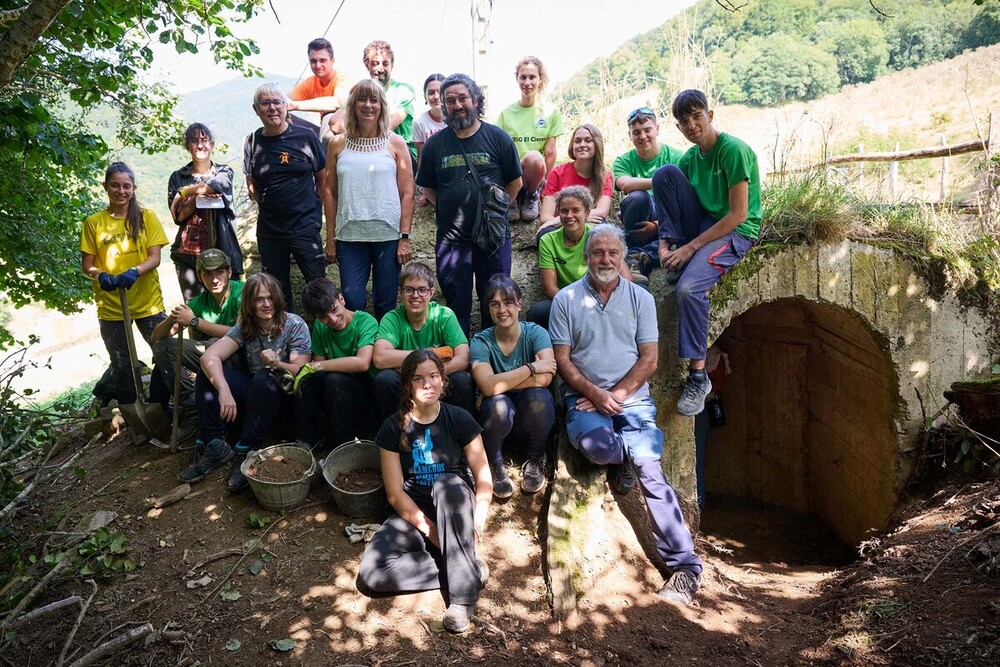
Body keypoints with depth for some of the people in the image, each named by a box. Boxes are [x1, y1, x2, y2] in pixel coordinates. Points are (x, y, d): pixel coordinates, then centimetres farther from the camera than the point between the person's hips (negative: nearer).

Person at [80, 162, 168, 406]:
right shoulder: (93, 222, 1)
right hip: (110, 306, 1)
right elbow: (87, 264, 2)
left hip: (147, 302, -1)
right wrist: (100, 276, -20)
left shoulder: (147, 216, 0)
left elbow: (155, 257, -7)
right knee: (122, 367, 12)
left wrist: (134, 271, -26)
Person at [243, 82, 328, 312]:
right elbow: (252, 185, 16)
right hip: (269, 230, 3)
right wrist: (271, 206, 1)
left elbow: (323, 180, 3)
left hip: (305, 228, -3)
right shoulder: (253, 142, 5)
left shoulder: (306, 137, -2)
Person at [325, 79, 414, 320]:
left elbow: (407, 193, 1)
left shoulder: (395, 144, 3)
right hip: (350, 237, 1)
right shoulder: (338, 144, 7)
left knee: (386, 303, 7)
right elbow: (330, 193, 9)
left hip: (388, 236, -1)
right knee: (352, 302, -1)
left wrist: (405, 237, -5)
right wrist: (330, 238, 5)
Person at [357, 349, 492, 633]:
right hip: (413, 514, 1)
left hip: (456, 509, -1)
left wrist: (477, 522, -22)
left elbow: (483, 479, -5)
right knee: (370, 573, -25)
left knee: (447, 482, -37)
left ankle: (464, 592, -27)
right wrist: (431, 532, -17)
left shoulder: (459, 419, -6)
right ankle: (469, 568, -14)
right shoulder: (393, 428, -6)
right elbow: (395, 493, -7)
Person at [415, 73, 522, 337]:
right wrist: (449, 208, 5)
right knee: (456, 303, 8)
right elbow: (427, 187, 13)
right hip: (451, 238, 1)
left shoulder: (497, 137, 0)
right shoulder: (435, 143, 4)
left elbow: (515, 182, 6)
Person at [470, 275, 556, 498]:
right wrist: (531, 367, -26)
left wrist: (502, 382, -23)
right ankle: (494, 463, -3)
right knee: (498, 404, -35)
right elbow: (488, 386, -29)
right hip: (500, 418, 0)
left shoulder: (535, 333, -10)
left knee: (537, 396, -33)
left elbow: (544, 378, -28)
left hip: (533, 417, 1)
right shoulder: (481, 341, -11)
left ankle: (536, 458, -3)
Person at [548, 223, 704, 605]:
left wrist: (616, 394, -9)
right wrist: (595, 394, -13)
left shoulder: (640, 298, 10)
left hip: (633, 399, 1)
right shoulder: (566, 299, 7)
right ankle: (626, 451, 2)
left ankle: (684, 564, -10)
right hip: (585, 399, -1)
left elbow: (648, 360, 4)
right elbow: (562, 359, 2)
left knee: (649, 469, -19)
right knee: (595, 445, -34)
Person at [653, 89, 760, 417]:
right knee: (665, 173, -11)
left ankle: (698, 376, -19)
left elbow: (738, 215, -20)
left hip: (736, 232, -7)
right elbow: (670, 197, 9)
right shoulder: (690, 157, 8)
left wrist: (691, 248, -21)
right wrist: (666, 244, -11)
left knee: (688, 288, -33)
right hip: (701, 224, 7)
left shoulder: (734, 150, -14)